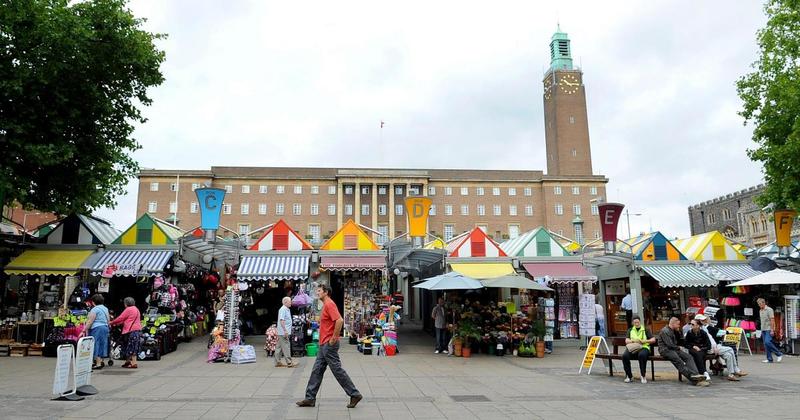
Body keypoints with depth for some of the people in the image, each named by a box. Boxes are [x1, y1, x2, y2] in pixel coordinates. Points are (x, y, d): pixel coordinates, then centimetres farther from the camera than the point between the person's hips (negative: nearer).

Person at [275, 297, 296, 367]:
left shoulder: (287, 309, 17)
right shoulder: (283, 309, -14)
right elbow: (281, 320, -21)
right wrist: (285, 330, -24)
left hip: (284, 332, 10)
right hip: (283, 332, -10)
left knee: (279, 347, 11)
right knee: (286, 347, -7)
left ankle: (278, 362, 16)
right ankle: (289, 362, -5)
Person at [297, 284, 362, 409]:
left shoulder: (329, 304, -16)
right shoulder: (326, 305, 15)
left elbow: (340, 320, -28)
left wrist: (334, 338, -23)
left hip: (329, 344, -10)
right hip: (324, 345, 10)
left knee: (337, 370, -4)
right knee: (317, 371, 11)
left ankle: (355, 395, 4)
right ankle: (310, 398, 17)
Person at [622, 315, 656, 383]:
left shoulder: (645, 330, 16)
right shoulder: (630, 330, 22)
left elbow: (653, 340, 6)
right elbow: (626, 341, 9)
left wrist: (644, 341, -9)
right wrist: (633, 340, -11)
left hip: (643, 347, -2)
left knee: (642, 355, -40)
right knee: (625, 355, -31)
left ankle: (643, 375, -24)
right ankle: (629, 376, -15)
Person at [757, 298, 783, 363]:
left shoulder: (769, 310, -8)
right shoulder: (760, 311, 15)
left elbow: (772, 320, -13)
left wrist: (772, 330, -19)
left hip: (769, 329, -8)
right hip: (763, 330, 8)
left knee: (767, 342, -19)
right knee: (765, 344, 4)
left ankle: (779, 354, -4)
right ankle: (769, 359, 7)